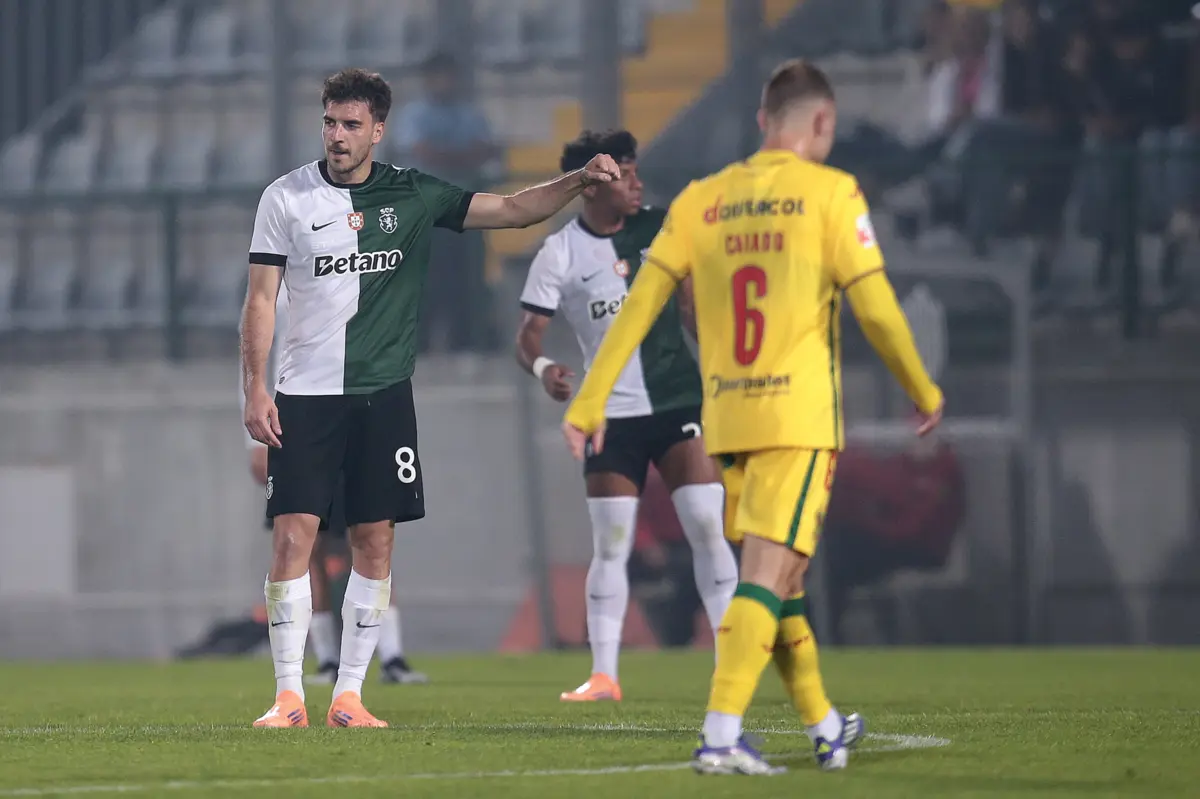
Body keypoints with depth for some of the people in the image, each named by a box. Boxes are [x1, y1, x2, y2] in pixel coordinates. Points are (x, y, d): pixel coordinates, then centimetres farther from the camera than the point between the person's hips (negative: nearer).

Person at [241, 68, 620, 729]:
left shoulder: (412, 196, 5)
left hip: (383, 392, 2)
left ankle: (349, 695, 9)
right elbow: (261, 297, 1)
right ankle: (289, 695, -5)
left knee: (375, 544, 1)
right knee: (293, 537, -10)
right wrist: (255, 387, -7)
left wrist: (579, 181, -10)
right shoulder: (286, 198, 1)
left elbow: (512, 210, 6)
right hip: (305, 394, -2)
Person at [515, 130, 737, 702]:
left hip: (678, 402, 2)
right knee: (610, 546, -1)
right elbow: (527, 334, -8)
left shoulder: (659, 230, 4)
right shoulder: (560, 253, -4)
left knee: (709, 529, -7)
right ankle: (603, 675, 5)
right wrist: (542, 367, -29)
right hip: (611, 414, -2)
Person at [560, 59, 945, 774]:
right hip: (801, 419, -5)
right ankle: (721, 736, -22)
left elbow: (640, 303, 4)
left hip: (727, 422, 5)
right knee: (766, 579, -10)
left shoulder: (700, 201, 9)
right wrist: (925, 392, 8)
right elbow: (875, 308, -6)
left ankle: (826, 727, 29)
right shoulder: (830, 193, -4)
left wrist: (591, 400, 6)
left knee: (778, 578, 17)